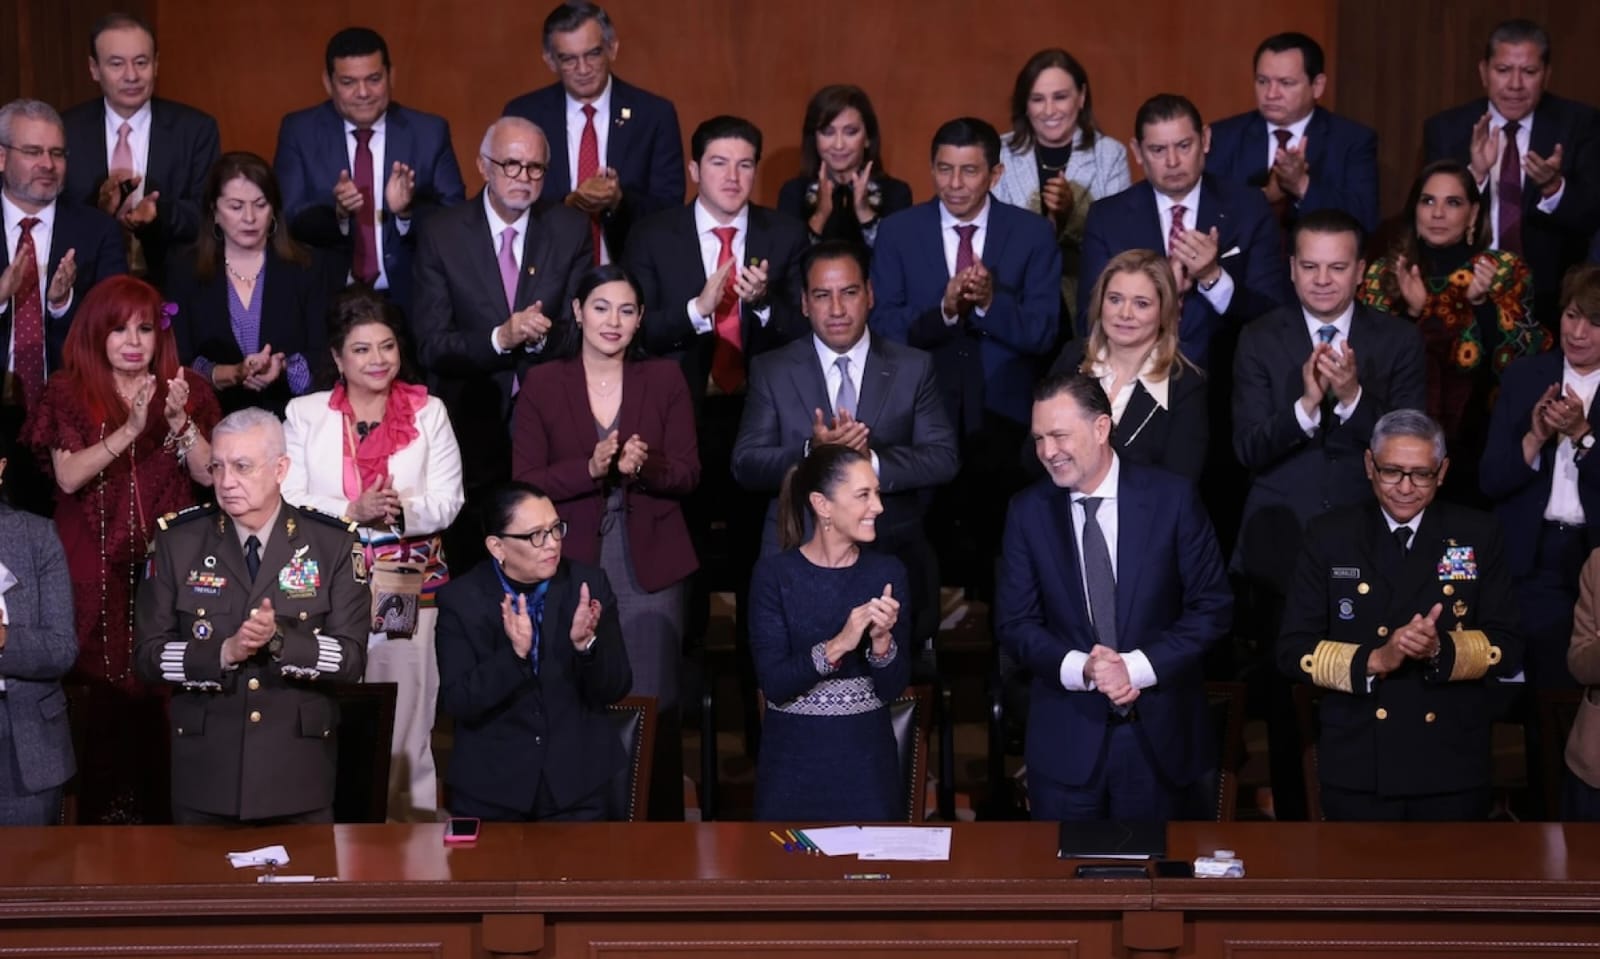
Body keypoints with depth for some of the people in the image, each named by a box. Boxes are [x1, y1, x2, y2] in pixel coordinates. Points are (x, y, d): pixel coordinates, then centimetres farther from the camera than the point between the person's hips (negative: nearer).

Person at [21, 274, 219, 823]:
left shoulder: (186, 389, 7)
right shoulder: (68, 393, 2)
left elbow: (207, 473, -2)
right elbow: (68, 476, -11)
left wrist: (180, 422, -18)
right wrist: (129, 430, -21)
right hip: (97, 572, -1)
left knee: (159, 694, -3)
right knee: (107, 693, -3)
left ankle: (156, 816, 10)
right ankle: (104, 819, 9)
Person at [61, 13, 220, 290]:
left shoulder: (196, 129, 4)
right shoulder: (64, 131, 5)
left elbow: (210, 213, -1)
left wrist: (159, 212, -20)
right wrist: (98, 208, -18)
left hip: (173, 285, 0)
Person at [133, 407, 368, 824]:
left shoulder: (333, 543, -2)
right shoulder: (178, 541, 0)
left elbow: (351, 657, -7)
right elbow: (147, 653, -3)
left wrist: (279, 640, -24)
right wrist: (224, 653, -19)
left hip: (298, 773, 0)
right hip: (204, 775, 1)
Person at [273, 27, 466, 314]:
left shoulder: (430, 132, 4)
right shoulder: (299, 131, 5)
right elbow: (286, 219, -1)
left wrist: (408, 210, -18)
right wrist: (336, 212, -20)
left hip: (408, 300, 1)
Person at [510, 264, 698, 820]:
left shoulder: (665, 381, 7)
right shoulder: (543, 388, 4)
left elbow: (688, 474, 3)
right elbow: (524, 483, -2)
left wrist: (644, 466, -18)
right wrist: (589, 469, -19)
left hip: (650, 570, 1)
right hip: (572, 567, -1)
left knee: (654, 706, 0)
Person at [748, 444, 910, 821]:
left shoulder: (888, 572, 0)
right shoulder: (774, 574, -7)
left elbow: (893, 687, -2)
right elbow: (774, 684, -14)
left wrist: (882, 641, -20)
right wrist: (838, 645, -26)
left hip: (867, 761, 2)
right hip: (795, 762, -2)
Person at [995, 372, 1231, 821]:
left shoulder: (1173, 498, -5)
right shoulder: (1028, 511, 0)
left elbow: (1212, 607, -4)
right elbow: (1014, 623, 1)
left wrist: (1136, 666, -15)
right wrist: (1080, 669, -17)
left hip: (1160, 734, -1)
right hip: (1065, 738, 1)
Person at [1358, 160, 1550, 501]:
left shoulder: (1504, 269, 1)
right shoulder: (1384, 273, 4)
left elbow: (1518, 361, -6)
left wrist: (1481, 301, -17)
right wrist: (1411, 311, -13)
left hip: (1476, 438, -1)